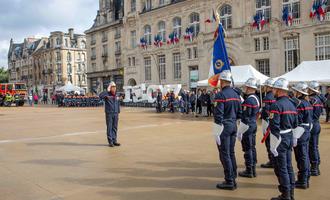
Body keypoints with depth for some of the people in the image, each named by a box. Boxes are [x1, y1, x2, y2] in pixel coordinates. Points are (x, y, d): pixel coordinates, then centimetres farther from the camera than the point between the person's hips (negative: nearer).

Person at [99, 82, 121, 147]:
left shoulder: (116, 96, 10)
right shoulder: (107, 94, -6)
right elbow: (100, 96, -27)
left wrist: (118, 113, 12)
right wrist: (107, 91, -29)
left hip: (115, 114, 5)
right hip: (109, 114, -5)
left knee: (115, 128, 8)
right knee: (109, 128, -1)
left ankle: (114, 141, 16)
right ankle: (110, 142, 5)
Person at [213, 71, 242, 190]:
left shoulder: (220, 95, -15)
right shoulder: (236, 94, 10)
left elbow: (218, 116, -19)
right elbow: (239, 113, 14)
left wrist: (216, 133, -16)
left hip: (224, 127, -8)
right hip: (234, 126, 8)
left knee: (225, 155, -1)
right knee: (231, 153, 15)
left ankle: (229, 182, 4)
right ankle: (233, 179, 22)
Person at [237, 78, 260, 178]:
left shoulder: (249, 100, -21)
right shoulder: (256, 98, 9)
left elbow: (245, 118, -21)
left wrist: (239, 132, -17)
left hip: (248, 127, -9)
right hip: (254, 125, 9)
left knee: (247, 149, -1)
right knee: (252, 148, 15)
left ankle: (249, 171, 7)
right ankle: (253, 170, 23)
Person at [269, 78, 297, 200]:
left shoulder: (276, 105, -18)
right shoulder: (291, 104, 10)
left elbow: (274, 127, -22)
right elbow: (295, 124, 15)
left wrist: (273, 145, -18)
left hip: (280, 139, -9)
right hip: (290, 137, 9)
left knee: (281, 168, 0)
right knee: (288, 166, 16)